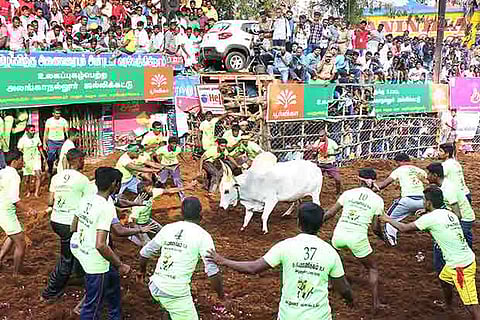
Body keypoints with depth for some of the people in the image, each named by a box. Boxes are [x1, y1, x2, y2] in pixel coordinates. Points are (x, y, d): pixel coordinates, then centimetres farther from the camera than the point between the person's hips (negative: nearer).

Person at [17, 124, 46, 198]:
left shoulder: (36, 138, 0)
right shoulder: (22, 139, -8)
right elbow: (19, 150, -3)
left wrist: (44, 157, 14)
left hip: (36, 159, 1)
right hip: (27, 160, -1)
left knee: (38, 175, -14)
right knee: (27, 178, 6)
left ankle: (36, 192, -5)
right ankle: (28, 191, 31)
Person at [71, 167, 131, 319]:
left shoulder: (86, 200, -1)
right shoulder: (107, 208, -25)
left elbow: (73, 228, 11)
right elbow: (100, 245, -30)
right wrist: (120, 265, -20)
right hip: (96, 263, -9)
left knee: (113, 277, 30)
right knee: (93, 306, 6)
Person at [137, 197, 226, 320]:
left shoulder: (168, 228, 5)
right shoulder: (203, 236, -7)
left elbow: (144, 253, 13)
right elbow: (213, 272, -11)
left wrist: (142, 271, 32)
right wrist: (221, 294, 4)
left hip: (155, 287, 6)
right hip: (177, 295, -6)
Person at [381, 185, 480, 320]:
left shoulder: (430, 218, -15)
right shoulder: (449, 214, 8)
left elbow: (404, 228, -6)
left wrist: (388, 219, 9)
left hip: (461, 265, -9)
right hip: (465, 258, 9)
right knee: (444, 279, 34)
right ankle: (449, 306, 60)